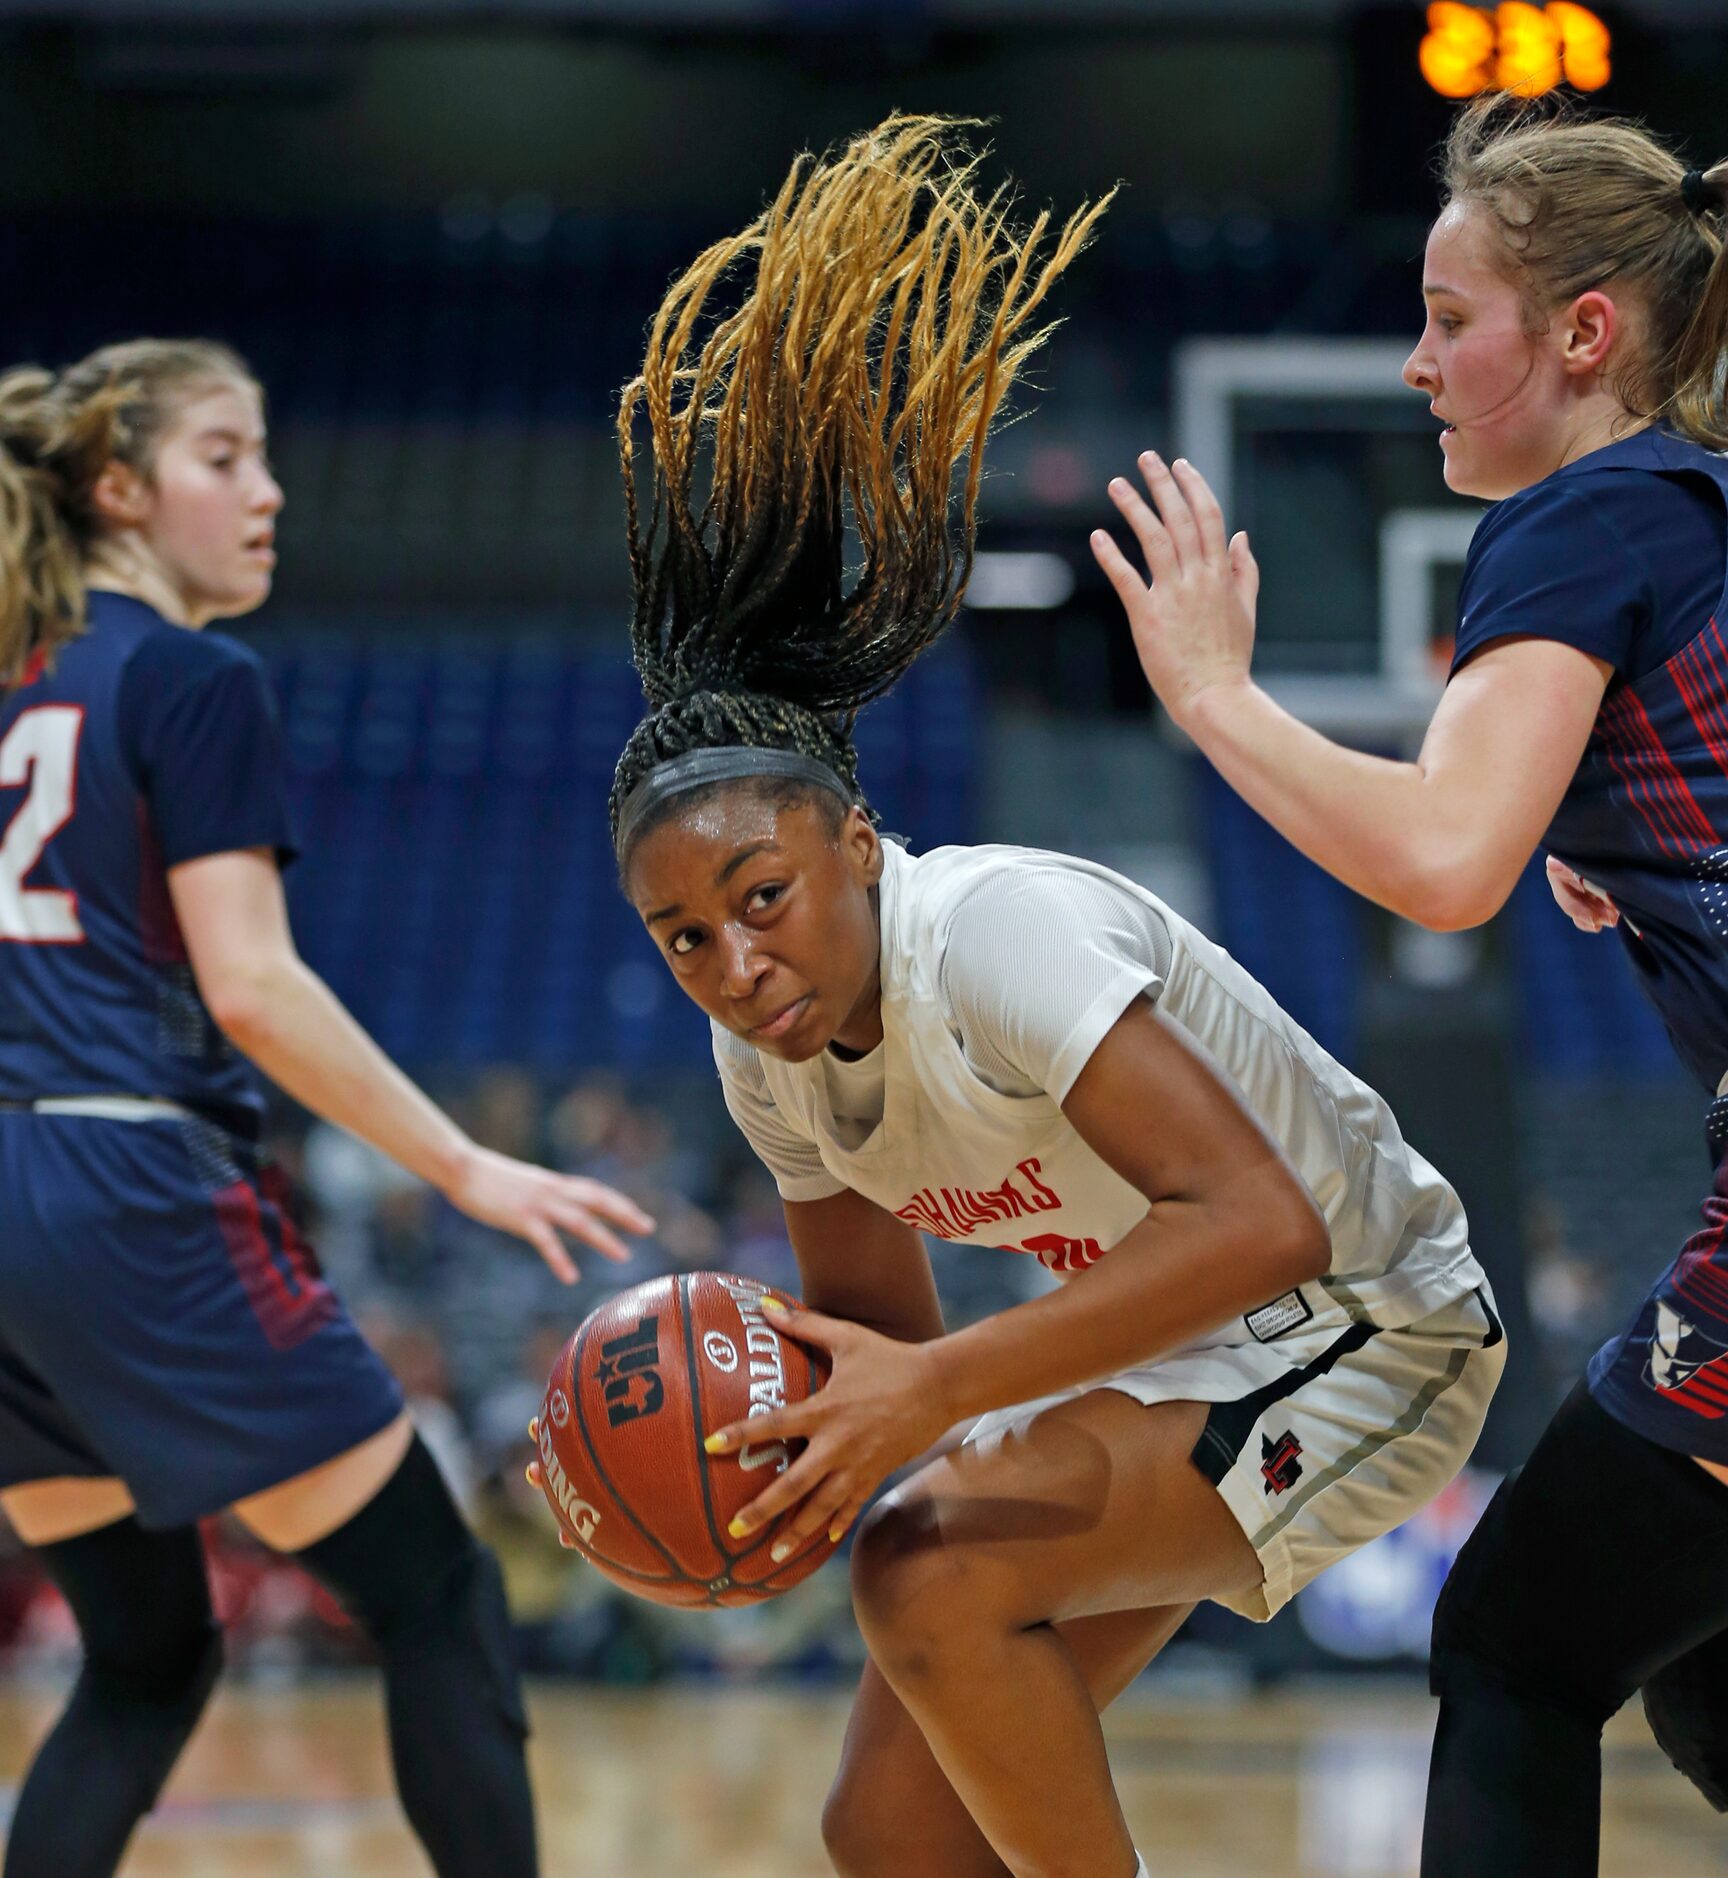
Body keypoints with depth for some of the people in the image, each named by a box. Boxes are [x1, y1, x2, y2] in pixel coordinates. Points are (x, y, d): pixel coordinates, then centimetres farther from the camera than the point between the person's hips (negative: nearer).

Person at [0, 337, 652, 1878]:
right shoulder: (196, 681, -6)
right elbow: (249, 986, -15)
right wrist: (469, 1171, -13)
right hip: (141, 1195, -8)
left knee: (146, 1661, 17)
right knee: (439, 1604, 1)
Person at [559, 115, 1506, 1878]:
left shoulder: (989, 933, -30)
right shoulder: (773, 1058, -5)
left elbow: (1256, 1221, -38)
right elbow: (878, 1329, 7)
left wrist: (940, 1392, -40)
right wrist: (737, 1423, -14)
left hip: (1355, 1329, -8)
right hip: (1155, 1344, 8)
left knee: (934, 1578, -28)